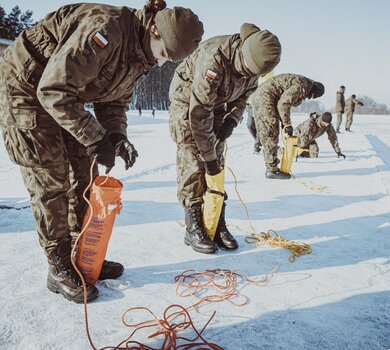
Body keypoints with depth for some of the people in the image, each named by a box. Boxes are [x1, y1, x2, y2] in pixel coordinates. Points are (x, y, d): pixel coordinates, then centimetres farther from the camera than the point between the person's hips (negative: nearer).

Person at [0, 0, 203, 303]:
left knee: (83, 176, 6)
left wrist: (117, 136, -12)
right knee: (52, 181, -8)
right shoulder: (107, 28, -31)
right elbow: (53, 91, -33)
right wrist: (96, 139, -30)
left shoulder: (139, 53, -2)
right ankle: (60, 270, 5)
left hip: (59, 96, 9)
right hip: (25, 89, -9)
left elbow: (115, 100, 6)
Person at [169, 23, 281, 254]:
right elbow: (199, 112, -34)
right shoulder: (215, 59, -36)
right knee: (193, 166, -12)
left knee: (218, 166, 1)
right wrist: (208, 156, -30)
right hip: (187, 101, -6)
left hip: (216, 104, 6)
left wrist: (231, 122, -15)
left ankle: (218, 225, 7)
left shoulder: (252, 63, -13)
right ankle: (194, 229, -4)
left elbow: (243, 96, 4)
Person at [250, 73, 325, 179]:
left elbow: (284, 102, 23)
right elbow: (283, 104, -20)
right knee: (271, 135, -7)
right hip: (265, 98, -11)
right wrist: (287, 125, -12)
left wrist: (285, 123, 18)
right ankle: (272, 170, -3)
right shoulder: (302, 86, -12)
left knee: (267, 136, 12)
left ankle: (271, 168, 18)